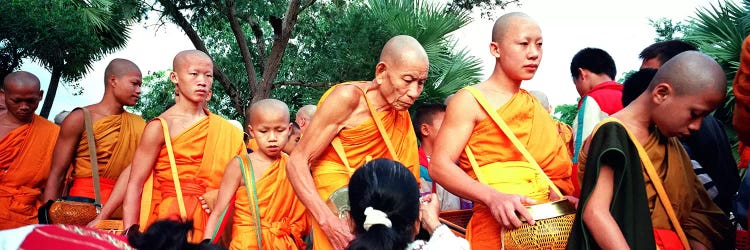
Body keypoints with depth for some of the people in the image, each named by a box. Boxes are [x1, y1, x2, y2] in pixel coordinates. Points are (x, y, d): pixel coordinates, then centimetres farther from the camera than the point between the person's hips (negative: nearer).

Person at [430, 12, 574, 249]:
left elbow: (552, 166, 13)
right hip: (497, 226, -6)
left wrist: (563, 197, -7)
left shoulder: (534, 105, 13)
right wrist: (493, 197, -28)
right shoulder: (470, 101, -6)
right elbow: (439, 166, -15)